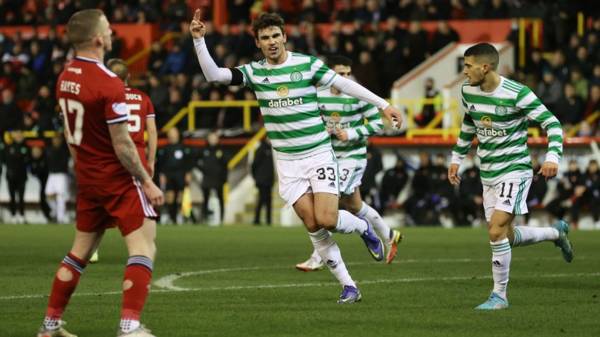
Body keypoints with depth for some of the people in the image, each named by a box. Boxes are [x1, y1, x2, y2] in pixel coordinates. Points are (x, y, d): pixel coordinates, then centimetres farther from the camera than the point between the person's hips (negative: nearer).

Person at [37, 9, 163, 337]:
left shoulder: (65, 77, 3)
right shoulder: (109, 84, -21)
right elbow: (122, 145, -19)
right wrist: (147, 182, -11)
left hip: (87, 177, 8)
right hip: (119, 177, -8)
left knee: (81, 248, 17)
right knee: (143, 246, -5)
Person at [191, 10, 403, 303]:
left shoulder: (307, 64, -6)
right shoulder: (254, 72, 1)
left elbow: (344, 84, -2)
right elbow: (213, 75, -7)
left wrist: (383, 105, -4)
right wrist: (198, 40, -19)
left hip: (318, 154, -2)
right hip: (287, 161, 2)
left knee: (326, 220, -16)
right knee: (312, 226, -5)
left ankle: (363, 227, 18)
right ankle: (348, 286, 5)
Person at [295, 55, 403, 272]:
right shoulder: (319, 96, 1)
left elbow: (377, 123, -8)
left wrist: (351, 134, -18)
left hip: (353, 156, -6)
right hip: (331, 155, 6)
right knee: (354, 206, 16)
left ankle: (317, 259, -9)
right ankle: (389, 236, 39)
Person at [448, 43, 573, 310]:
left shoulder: (517, 94, -18)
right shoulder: (468, 91, 2)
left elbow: (552, 123, -14)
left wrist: (553, 156, -28)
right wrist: (457, 158, 22)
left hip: (514, 170, -7)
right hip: (488, 173, 7)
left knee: (497, 231, -18)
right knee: (506, 237, 11)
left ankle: (499, 296, -6)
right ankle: (557, 232, 37)